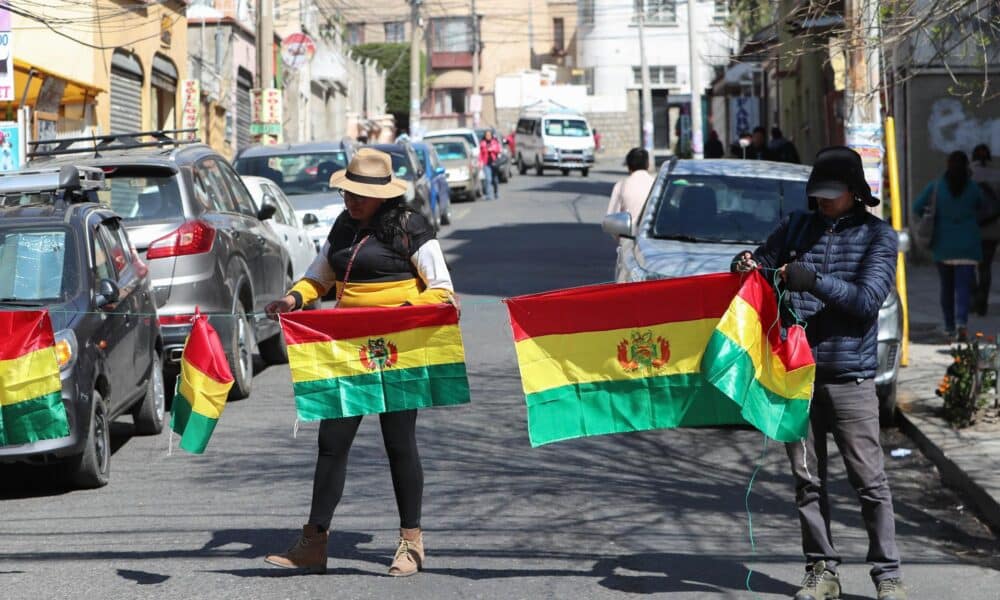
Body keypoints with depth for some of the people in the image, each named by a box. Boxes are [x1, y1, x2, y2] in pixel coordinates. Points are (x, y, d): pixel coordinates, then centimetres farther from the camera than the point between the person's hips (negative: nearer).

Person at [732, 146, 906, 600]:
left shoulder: (877, 235, 2)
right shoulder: (797, 227, 12)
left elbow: (868, 298, -11)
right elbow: (762, 263, 18)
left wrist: (815, 281, -24)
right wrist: (747, 265, -7)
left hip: (850, 377, -4)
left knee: (869, 479, -4)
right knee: (808, 479, 6)